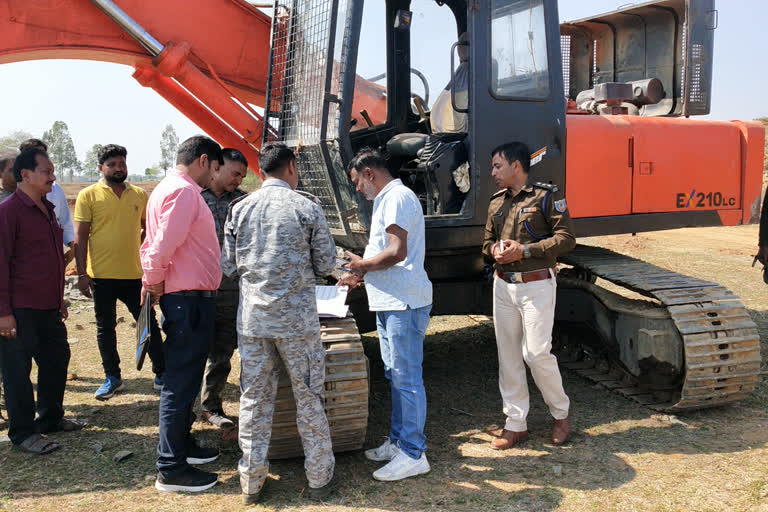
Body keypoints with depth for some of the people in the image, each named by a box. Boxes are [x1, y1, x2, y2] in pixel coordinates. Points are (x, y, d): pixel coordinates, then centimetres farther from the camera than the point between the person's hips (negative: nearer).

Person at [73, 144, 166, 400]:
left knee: (150, 324, 6)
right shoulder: (89, 195, -1)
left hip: (135, 274, 2)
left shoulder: (140, 195, 7)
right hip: (101, 275, -2)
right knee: (105, 328, 10)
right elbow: (80, 237, -3)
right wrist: (82, 273, -8)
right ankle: (112, 378, 24)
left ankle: (161, 374, 18)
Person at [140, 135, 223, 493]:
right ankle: (171, 469, 5)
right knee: (181, 381, -4)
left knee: (184, 378, 20)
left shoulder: (169, 188, 17)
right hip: (189, 299, -11)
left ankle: (181, 444, 34)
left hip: (187, 298, 11)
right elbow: (163, 247, -24)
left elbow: (157, 245, 17)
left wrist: (152, 282, 10)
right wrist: (155, 281, -9)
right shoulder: (184, 191, -16)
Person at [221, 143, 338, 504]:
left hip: (252, 319, 3)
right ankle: (319, 479, 20)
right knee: (309, 398, 9)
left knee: (254, 399, 11)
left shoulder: (240, 209, 2)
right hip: (297, 319, -3)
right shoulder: (306, 208, -6)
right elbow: (326, 264, -1)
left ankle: (251, 481, 20)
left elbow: (228, 266, 6)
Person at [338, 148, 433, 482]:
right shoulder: (385, 200, 20)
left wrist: (361, 264, -8)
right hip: (389, 302, 11)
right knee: (396, 376, 17)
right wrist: (360, 276, 18)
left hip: (404, 303, -11)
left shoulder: (397, 198, -13)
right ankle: (398, 441, 29)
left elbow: (396, 252, -23)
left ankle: (413, 454, 4)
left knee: (406, 378, -5)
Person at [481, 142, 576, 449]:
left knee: (536, 352, -7)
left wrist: (524, 250, -18)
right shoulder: (496, 202, 13)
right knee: (508, 355, 7)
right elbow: (487, 241, 21)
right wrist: (494, 250, -3)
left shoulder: (546, 195, -7)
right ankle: (515, 424, 18)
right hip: (503, 284, 7)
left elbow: (566, 238, -11)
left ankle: (561, 413, 19)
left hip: (536, 285, -6)